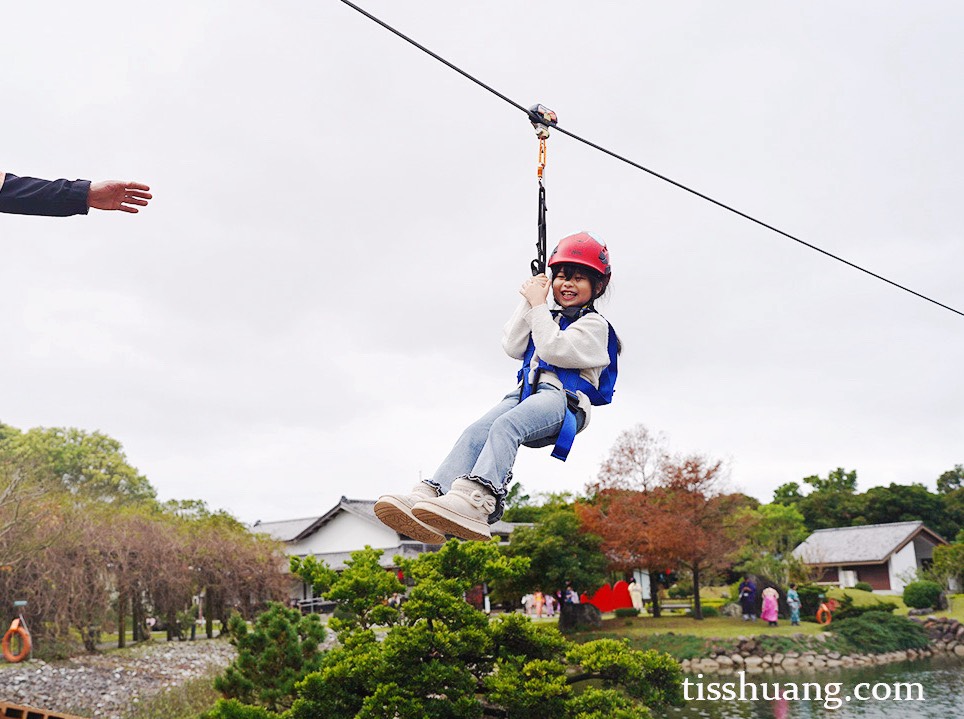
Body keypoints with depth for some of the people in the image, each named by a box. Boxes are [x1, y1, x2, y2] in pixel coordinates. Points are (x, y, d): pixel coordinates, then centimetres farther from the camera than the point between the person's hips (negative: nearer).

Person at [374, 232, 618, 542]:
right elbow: (512, 347, 17)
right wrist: (528, 302, 14)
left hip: (562, 399, -6)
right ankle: (428, 497, -46)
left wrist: (538, 305, 0)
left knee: (506, 425, -37)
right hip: (526, 393, 6)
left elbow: (553, 350, -7)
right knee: (476, 432, -24)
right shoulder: (547, 318, 33)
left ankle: (476, 501, -60)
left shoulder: (594, 324, 10)